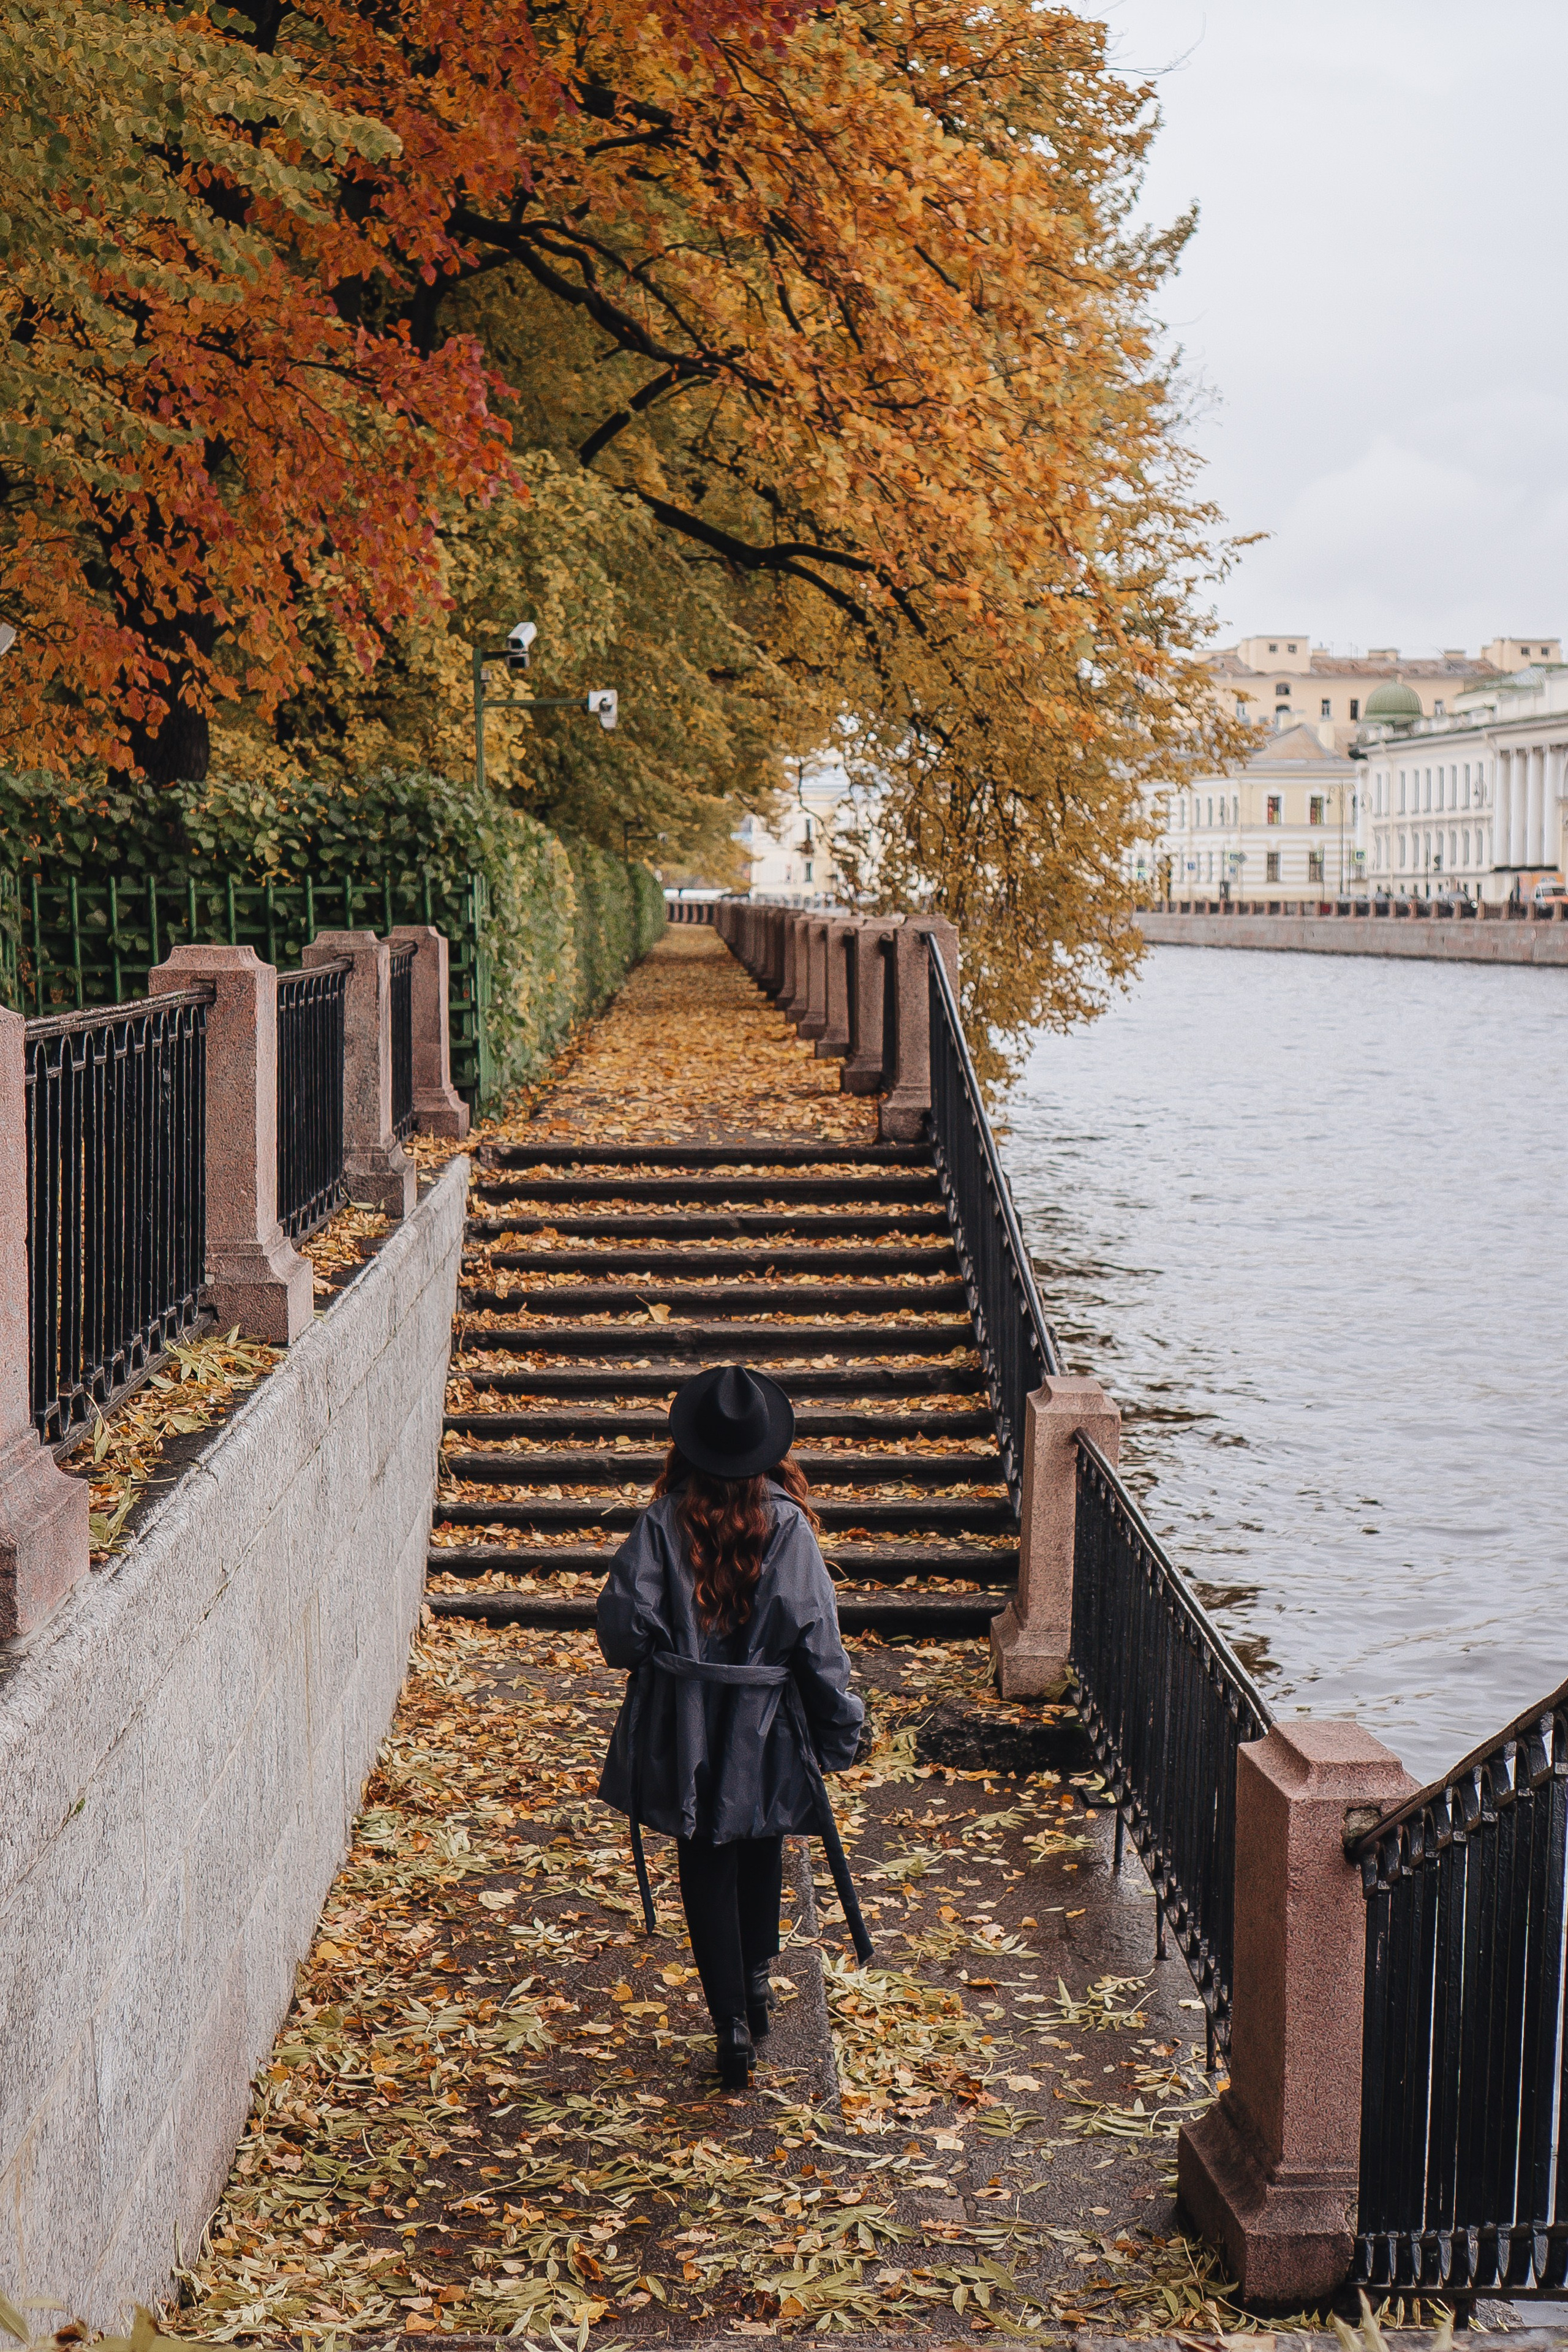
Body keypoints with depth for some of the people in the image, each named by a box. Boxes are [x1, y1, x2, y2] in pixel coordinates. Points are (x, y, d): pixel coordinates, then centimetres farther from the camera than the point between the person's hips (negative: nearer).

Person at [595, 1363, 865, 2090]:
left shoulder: (666, 1518, -11)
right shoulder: (787, 1522, -11)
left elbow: (625, 1620, -13)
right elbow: (815, 1634, -11)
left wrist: (645, 1660, 11)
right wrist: (837, 1729, -1)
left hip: (682, 1726, -1)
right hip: (767, 1726, 1)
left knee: (706, 1867, 8)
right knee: (761, 1851, 24)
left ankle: (733, 2021, 3)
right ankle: (755, 1981, 37)